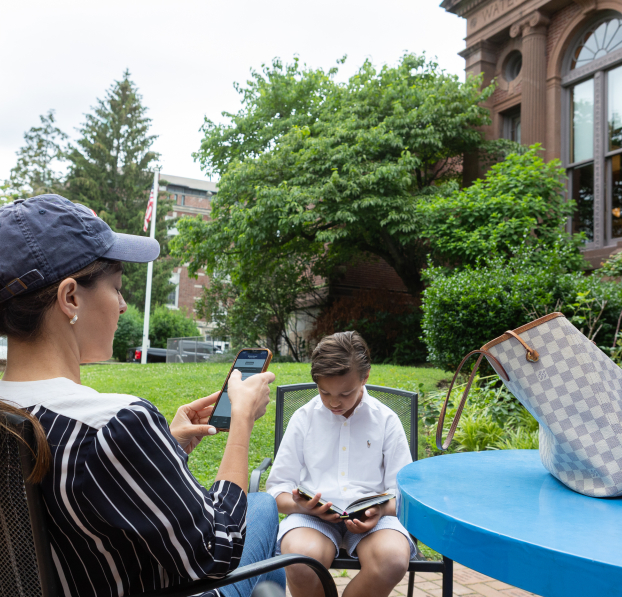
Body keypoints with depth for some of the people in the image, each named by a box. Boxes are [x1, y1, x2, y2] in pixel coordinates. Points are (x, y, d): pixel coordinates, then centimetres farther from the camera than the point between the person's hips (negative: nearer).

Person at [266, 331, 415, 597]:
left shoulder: (386, 420, 6)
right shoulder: (304, 418, 7)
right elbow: (278, 488, 8)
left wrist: (381, 510, -16)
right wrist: (301, 505, -15)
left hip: (370, 515, 1)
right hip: (312, 515, 0)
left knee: (394, 560, -33)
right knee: (302, 560, -35)